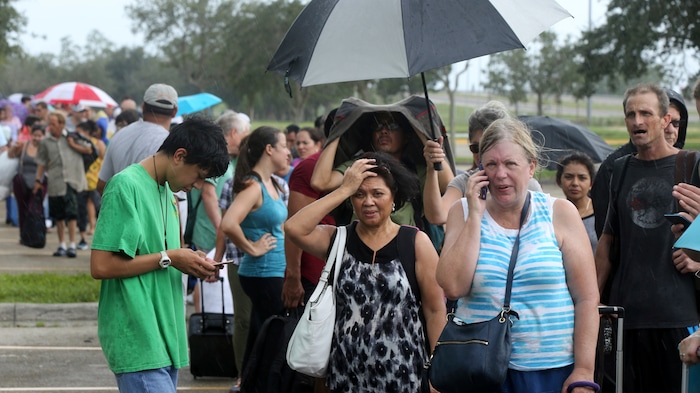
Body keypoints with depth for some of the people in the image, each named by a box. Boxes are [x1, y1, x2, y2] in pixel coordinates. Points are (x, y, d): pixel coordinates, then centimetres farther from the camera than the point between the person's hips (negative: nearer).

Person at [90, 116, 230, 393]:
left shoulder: (166, 190, 17)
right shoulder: (127, 185, -11)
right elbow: (101, 266, -17)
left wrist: (189, 263, 4)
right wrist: (169, 258, -12)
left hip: (165, 337, 9)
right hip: (138, 340, -9)